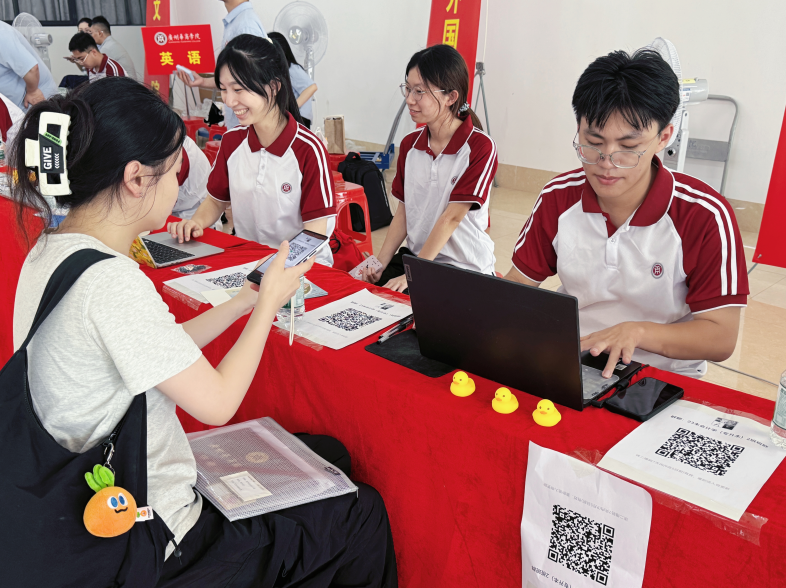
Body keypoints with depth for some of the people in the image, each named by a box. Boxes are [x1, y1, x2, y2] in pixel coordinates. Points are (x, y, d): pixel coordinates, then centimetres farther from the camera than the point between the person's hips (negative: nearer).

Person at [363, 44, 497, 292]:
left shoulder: (479, 146, -13)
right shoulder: (410, 144, 7)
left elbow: (451, 217, -17)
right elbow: (403, 211, 8)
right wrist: (380, 263, -4)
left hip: (465, 270, -6)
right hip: (414, 256, 6)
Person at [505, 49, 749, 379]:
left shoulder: (706, 216, -14)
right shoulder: (557, 199, -3)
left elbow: (721, 338, -12)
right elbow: (519, 282, 3)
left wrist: (637, 331, -28)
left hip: (665, 376, 0)